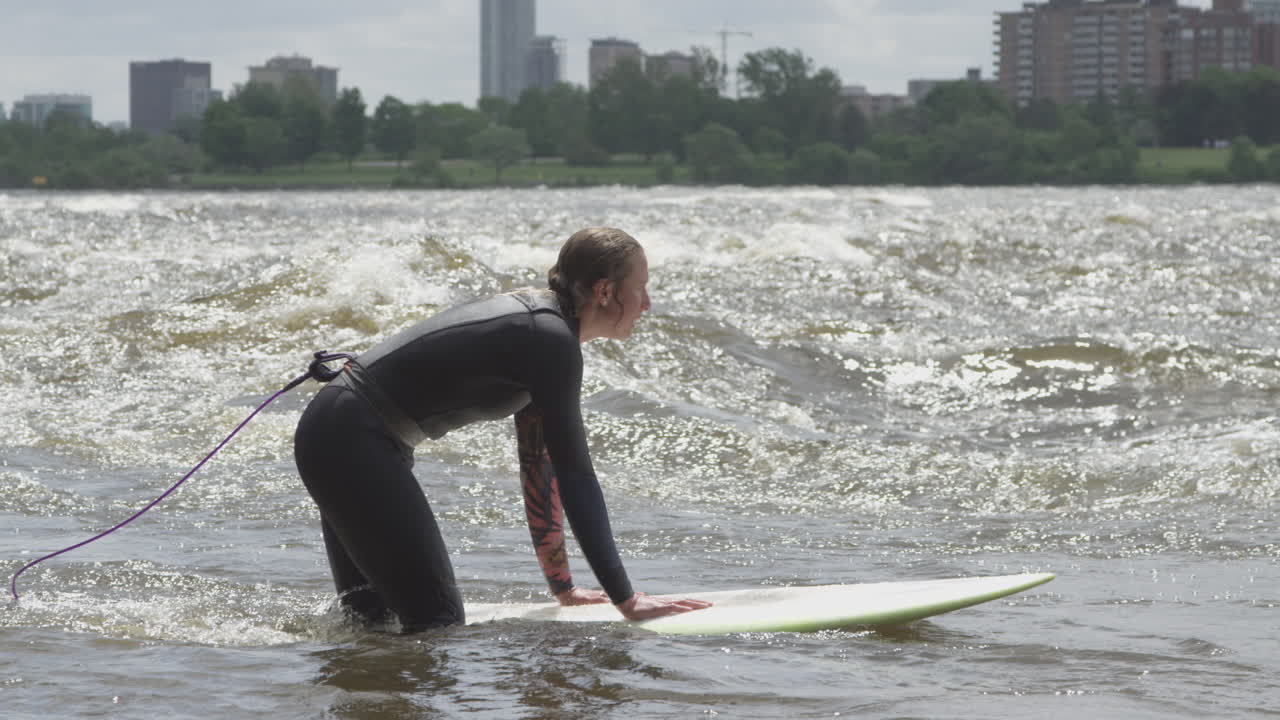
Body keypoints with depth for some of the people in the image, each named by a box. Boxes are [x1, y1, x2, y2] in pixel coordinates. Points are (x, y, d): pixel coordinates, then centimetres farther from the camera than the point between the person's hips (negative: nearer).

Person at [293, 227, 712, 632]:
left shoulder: (534, 317, 13)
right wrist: (626, 601, -15)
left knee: (369, 614, 18)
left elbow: (539, 463, 18)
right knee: (437, 621, -12)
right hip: (354, 442, -11)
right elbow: (575, 475, -18)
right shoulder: (552, 339, -17)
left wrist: (562, 586, 21)